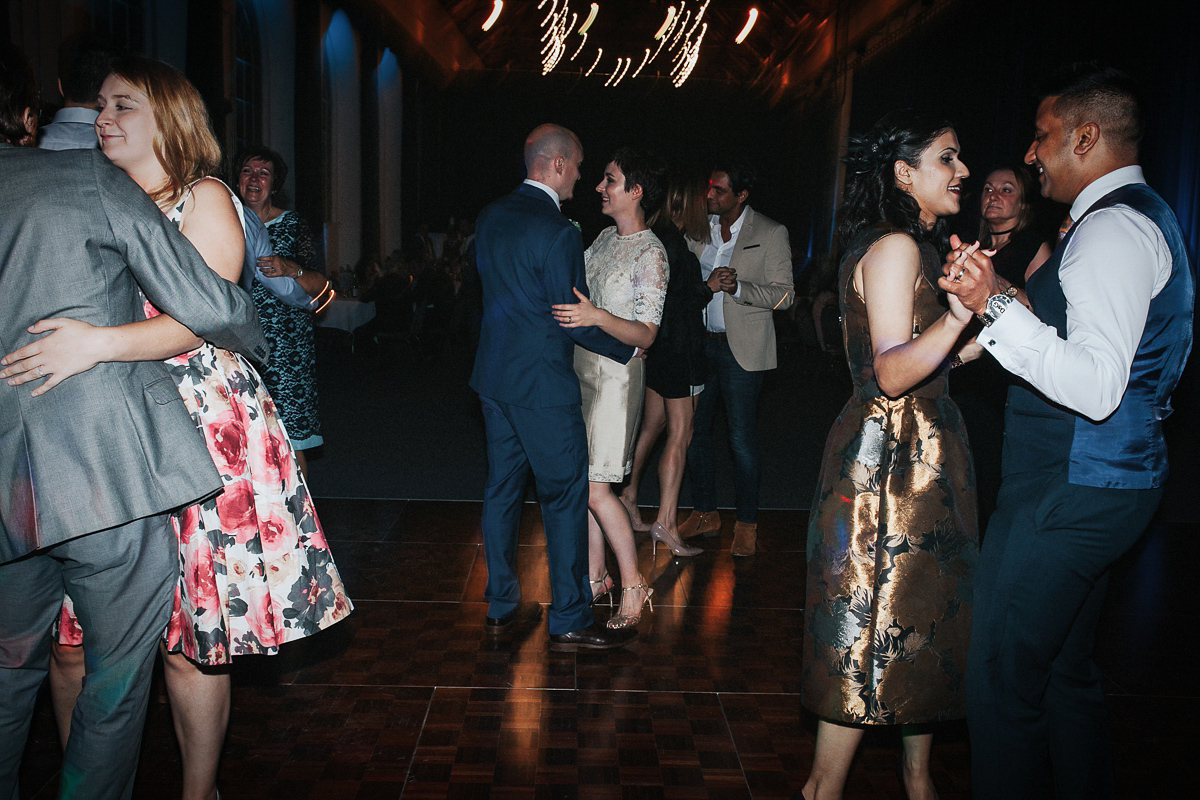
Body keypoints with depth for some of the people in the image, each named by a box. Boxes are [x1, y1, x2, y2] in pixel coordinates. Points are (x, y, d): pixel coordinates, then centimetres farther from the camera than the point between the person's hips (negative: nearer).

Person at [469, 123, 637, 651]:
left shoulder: (490, 217, 8)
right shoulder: (557, 231, -18)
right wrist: (628, 349, -1)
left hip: (493, 374, 9)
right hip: (542, 383, -8)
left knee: (502, 488, 14)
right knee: (565, 494, 2)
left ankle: (501, 607, 25)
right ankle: (570, 621, 10)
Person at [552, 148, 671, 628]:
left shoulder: (650, 254, -14)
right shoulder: (605, 237, 10)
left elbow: (645, 335, -19)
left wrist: (596, 316, -33)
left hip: (615, 377, -8)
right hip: (581, 370, 8)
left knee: (595, 489, -7)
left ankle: (633, 585, 9)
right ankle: (595, 576, 24)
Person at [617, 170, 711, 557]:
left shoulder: (654, 237, 8)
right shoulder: (672, 243, -19)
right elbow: (674, 303, -20)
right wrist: (709, 287, -5)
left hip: (658, 349, 9)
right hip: (679, 348, -9)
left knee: (652, 424, 21)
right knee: (679, 436, -2)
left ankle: (630, 493, 33)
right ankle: (665, 522, 3)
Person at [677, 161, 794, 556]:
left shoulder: (771, 234, -4)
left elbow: (783, 295, -8)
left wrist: (737, 287, -22)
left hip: (741, 349, -4)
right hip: (698, 343, 5)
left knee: (742, 439, 0)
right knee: (694, 431, 9)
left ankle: (747, 522, 17)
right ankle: (704, 513, 26)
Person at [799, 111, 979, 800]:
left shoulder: (921, 247, 16)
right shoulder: (894, 248, -15)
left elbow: (941, 357, 14)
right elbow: (892, 374, -24)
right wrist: (962, 311, -36)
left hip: (924, 457, 10)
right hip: (890, 460, -10)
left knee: (922, 621, 17)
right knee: (872, 637, -2)